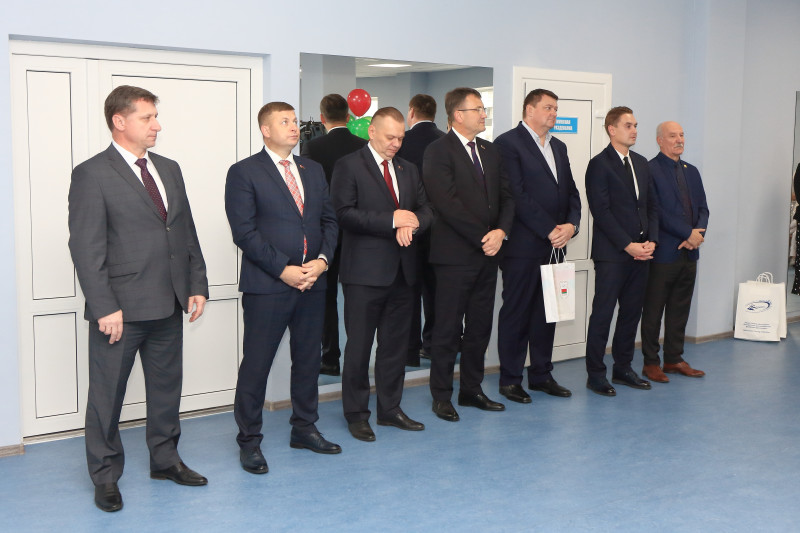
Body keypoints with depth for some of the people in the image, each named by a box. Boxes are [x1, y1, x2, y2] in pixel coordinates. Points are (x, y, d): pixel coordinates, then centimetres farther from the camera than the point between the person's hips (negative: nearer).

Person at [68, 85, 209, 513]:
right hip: (121, 309, -6)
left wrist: (197, 285, 8)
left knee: (167, 385, 17)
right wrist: (104, 308, -18)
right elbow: (86, 249, -13)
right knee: (107, 394, 5)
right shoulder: (92, 174, -8)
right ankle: (105, 476, 20)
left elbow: (187, 232, 15)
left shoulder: (169, 169, 13)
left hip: (168, 305, 7)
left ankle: (165, 459, 33)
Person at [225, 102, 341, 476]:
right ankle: (249, 441, 12)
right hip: (266, 287, -6)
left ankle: (304, 429, 29)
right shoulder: (244, 173, -4)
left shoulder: (313, 171, 14)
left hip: (313, 283, 6)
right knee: (256, 364, 1)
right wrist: (283, 270, -16)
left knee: (308, 359, 14)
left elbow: (329, 220, 12)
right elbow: (244, 231, -11)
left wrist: (322, 259, -5)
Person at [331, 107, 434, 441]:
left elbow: (426, 210, 14)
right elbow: (345, 214, -14)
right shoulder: (349, 166, -3)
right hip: (365, 272, -6)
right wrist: (392, 220, -17)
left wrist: (412, 224, -9)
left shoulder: (408, 170, 17)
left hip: (402, 271, 6)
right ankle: (356, 414, 13)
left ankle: (390, 409, 24)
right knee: (359, 345, 1)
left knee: (396, 344, 12)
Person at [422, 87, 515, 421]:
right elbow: (448, 203, -16)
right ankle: (441, 396, 11)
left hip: (487, 254, 7)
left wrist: (501, 231, -6)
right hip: (455, 254, -7)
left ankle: (472, 390, 23)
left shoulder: (490, 151, 15)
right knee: (448, 328, 1)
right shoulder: (439, 151, -8)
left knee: (480, 327, 12)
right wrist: (481, 237, -15)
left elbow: (505, 196, 12)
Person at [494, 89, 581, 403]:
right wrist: (549, 230, -15)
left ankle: (541, 375, 23)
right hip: (523, 246, -7)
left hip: (554, 245, 8)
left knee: (547, 312, 12)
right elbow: (517, 195, -14)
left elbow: (571, 191, 15)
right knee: (516, 313, 1)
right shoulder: (508, 143, -7)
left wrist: (571, 225, -4)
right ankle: (510, 380, 11)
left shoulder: (559, 147, 18)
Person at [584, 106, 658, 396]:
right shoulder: (599, 164, -6)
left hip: (640, 252, 7)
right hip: (611, 254, -7)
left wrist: (651, 240, 1)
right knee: (602, 313, -3)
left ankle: (623, 368, 22)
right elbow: (601, 211, -13)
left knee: (632, 312, 11)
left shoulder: (641, 163, 16)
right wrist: (628, 245, -15)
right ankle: (595, 374, 5)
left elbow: (652, 206, 16)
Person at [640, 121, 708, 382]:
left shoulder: (691, 172, 16)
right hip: (663, 253, -7)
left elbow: (702, 207, 14)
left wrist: (698, 234, -6)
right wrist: (689, 233, -15)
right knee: (653, 311, 2)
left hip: (689, 252, 7)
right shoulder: (650, 170, -8)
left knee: (680, 310, 13)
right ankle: (650, 363, 11)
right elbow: (657, 212, -15)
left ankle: (674, 359, 23)